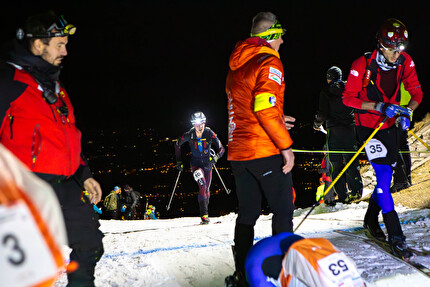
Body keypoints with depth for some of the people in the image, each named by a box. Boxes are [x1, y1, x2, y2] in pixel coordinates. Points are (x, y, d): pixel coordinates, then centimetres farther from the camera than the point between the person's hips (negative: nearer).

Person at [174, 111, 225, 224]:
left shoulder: (209, 133, -14)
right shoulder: (189, 135, -15)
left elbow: (221, 148, -11)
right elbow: (177, 145, 3)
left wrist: (216, 157, -31)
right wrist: (179, 161, 2)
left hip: (208, 163, 2)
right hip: (196, 164, -2)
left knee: (206, 190, 10)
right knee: (202, 185, -25)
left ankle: (205, 212, 32)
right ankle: (204, 215, -24)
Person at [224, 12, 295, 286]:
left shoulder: (236, 66, 16)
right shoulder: (269, 61, -10)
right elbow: (264, 105, -22)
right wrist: (285, 144, -18)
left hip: (238, 151, 8)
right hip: (266, 151, -8)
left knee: (248, 213, 13)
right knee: (283, 209, 3)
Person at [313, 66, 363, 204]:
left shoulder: (326, 91, 0)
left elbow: (323, 113, -7)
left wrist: (317, 124, 11)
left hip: (334, 130, -3)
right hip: (350, 128, 3)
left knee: (335, 163, 1)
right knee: (351, 160, 8)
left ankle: (342, 195, -3)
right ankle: (356, 191, 2)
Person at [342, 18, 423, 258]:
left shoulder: (405, 61, -8)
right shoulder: (363, 65, -21)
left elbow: (416, 91, 0)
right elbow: (349, 98, -17)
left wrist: (407, 112, -20)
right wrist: (379, 106, -27)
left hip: (390, 125, 5)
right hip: (368, 125, -5)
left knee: (387, 176, 11)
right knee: (383, 175, -14)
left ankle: (371, 219, 35)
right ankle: (396, 236, -11)